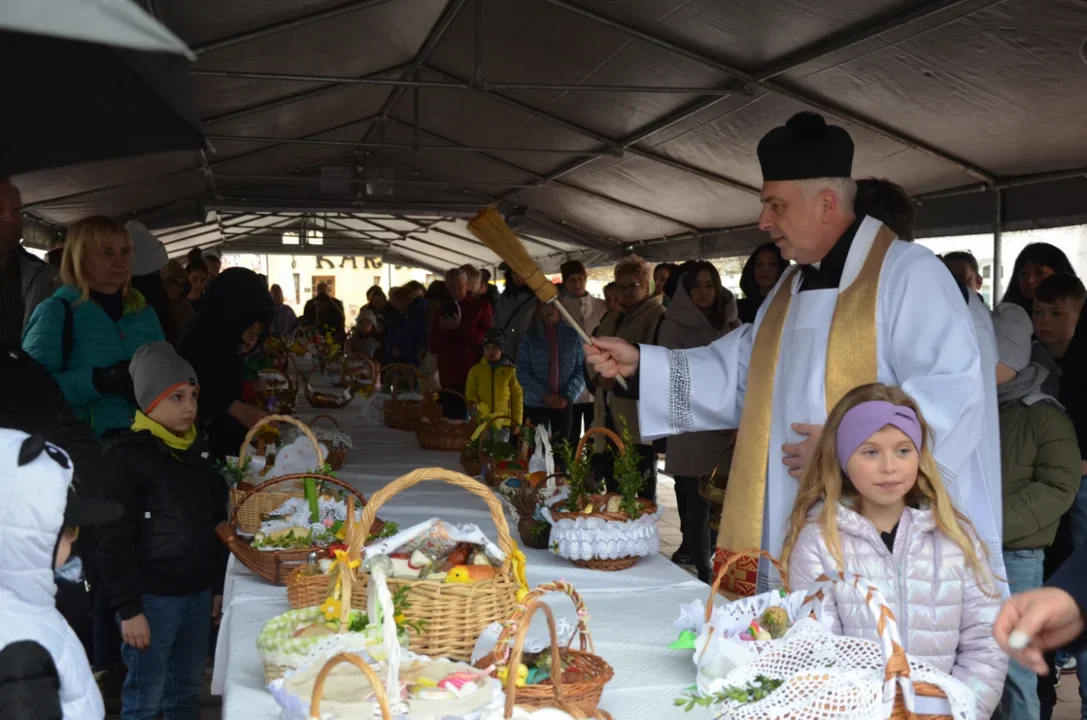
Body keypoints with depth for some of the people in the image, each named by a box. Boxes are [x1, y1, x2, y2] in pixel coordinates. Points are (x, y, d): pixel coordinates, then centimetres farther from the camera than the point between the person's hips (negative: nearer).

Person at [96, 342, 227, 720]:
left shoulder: (196, 449, 9)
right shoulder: (125, 456, -12)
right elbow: (113, 542, -14)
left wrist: (218, 584, 15)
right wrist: (128, 608, -16)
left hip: (197, 592, 7)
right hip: (152, 597, -6)